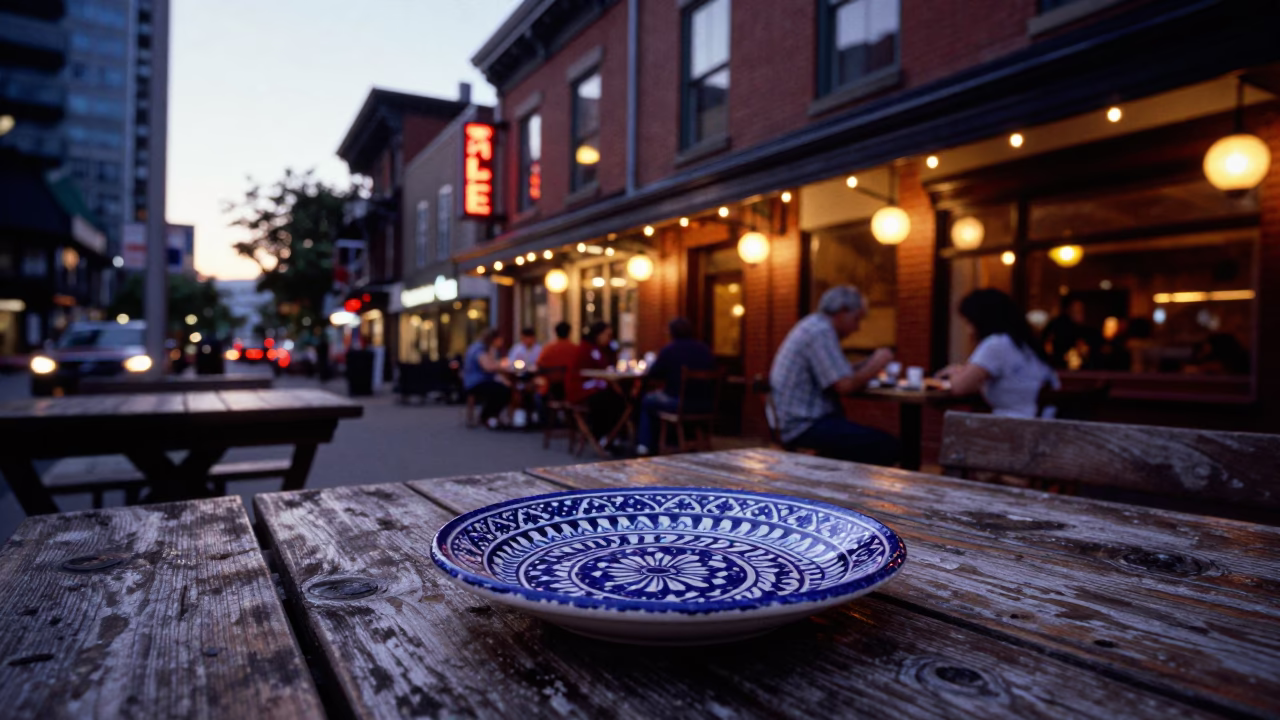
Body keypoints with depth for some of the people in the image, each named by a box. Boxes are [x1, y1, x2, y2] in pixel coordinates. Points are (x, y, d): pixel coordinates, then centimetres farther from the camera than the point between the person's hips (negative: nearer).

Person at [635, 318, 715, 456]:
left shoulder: (669, 350, -10)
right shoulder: (705, 349, 6)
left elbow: (651, 374, -5)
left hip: (680, 404, -6)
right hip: (704, 405, 6)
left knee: (647, 401, 21)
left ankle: (644, 445, 18)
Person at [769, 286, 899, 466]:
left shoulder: (814, 326, 17)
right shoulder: (821, 331, -15)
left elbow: (840, 375, 19)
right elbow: (845, 386, -21)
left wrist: (871, 364, 8)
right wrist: (876, 364, -6)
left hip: (799, 420, 11)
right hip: (805, 425, -11)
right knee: (887, 446, -15)